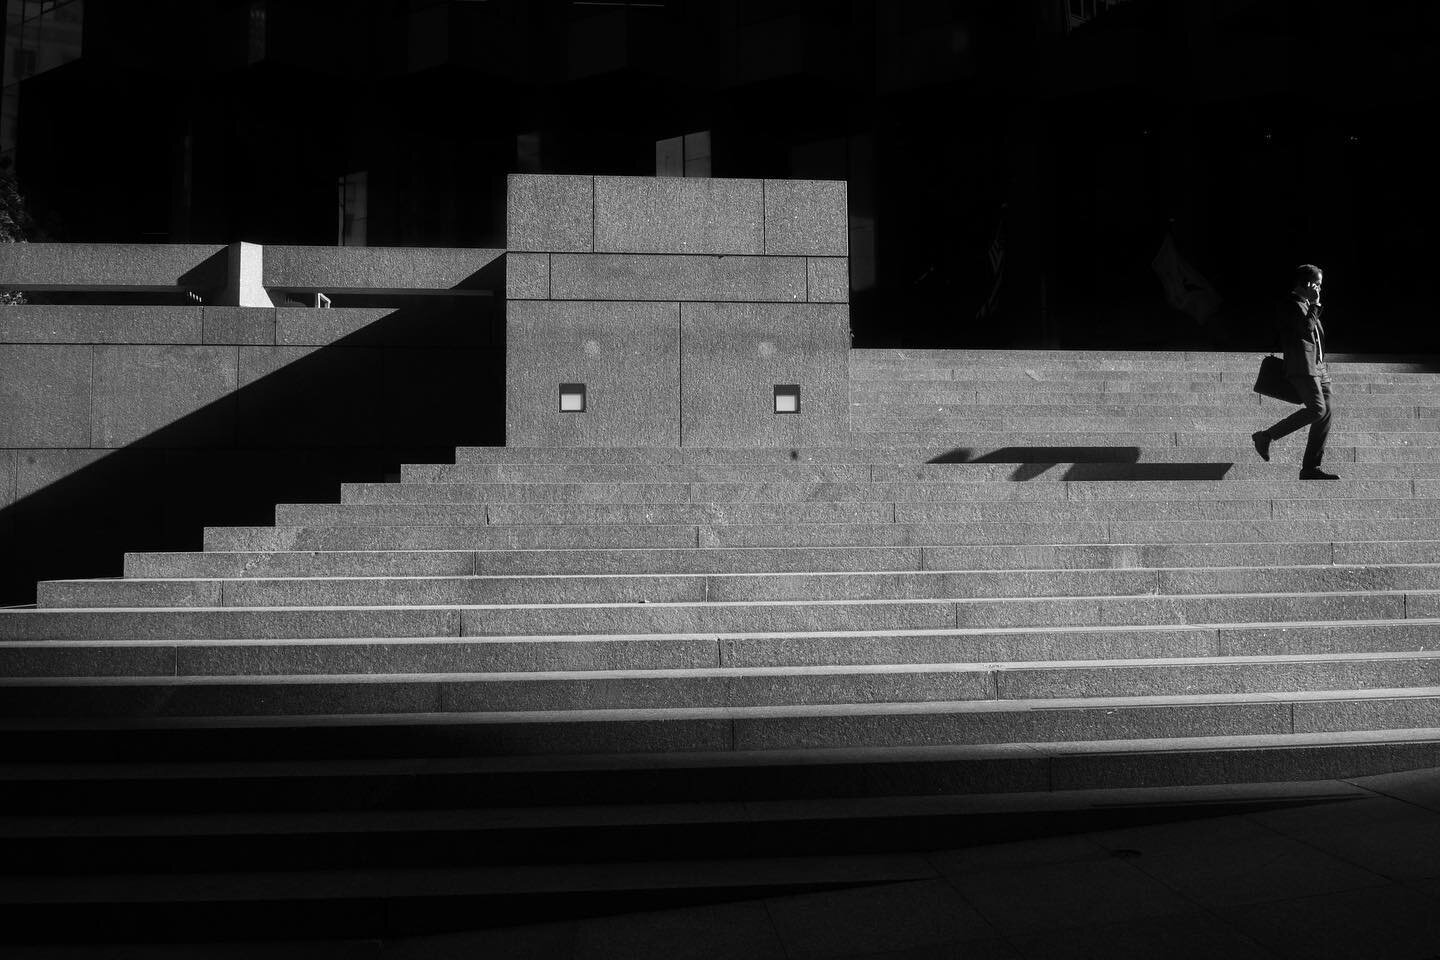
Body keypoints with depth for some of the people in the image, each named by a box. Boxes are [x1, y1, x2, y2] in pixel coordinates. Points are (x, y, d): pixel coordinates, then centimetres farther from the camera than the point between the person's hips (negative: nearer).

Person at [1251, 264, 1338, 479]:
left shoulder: (1306, 304, 24)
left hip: (1318, 365, 10)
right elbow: (1306, 328, -21)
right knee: (1317, 409, -21)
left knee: (1327, 411, 0)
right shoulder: (1290, 304, -6)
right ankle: (1266, 436, -10)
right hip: (1302, 366, -10)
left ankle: (1310, 468, 1)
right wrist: (1315, 304, -13)